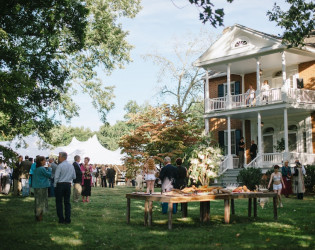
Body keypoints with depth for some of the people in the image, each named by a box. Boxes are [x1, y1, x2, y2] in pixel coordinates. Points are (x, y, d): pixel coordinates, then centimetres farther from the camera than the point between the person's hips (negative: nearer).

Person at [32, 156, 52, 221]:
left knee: (38, 201, 14)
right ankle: (39, 216, 2)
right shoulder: (42, 169, -16)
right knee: (41, 201, 0)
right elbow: (49, 175, -11)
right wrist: (49, 168, 3)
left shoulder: (35, 169, 10)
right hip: (42, 187, -8)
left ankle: (37, 216, 18)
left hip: (36, 187, 8)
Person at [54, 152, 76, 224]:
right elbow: (74, 177, 12)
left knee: (59, 202, 5)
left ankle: (61, 219, 4)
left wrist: (55, 185, 1)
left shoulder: (60, 166, -12)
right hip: (68, 185, 5)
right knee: (67, 202, 9)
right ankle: (68, 219, 8)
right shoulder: (71, 166, 6)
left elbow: (56, 177, -12)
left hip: (60, 185, -5)